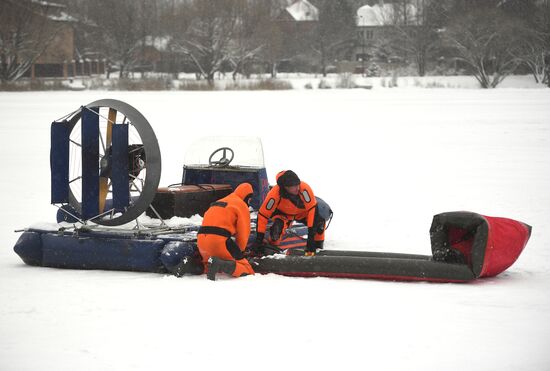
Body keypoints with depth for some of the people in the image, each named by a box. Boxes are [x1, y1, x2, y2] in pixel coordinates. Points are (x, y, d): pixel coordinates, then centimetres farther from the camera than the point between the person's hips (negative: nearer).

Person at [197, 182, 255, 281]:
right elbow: (243, 231, 1)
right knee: (246, 270, -5)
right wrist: (240, 250, 17)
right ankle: (221, 265, -32)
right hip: (220, 240, -7)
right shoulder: (242, 205, 6)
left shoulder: (219, 202, 31)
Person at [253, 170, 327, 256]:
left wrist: (311, 233, -39)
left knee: (319, 221, -23)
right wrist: (259, 240, -30)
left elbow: (312, 209, -35)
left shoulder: (304, 188, -38)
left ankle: (318, 246, 0)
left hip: (302, 212, 1)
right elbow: (262, 215, -31)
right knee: (278, 227, -32)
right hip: (283, 213, -1)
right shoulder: (275, 194, -37)